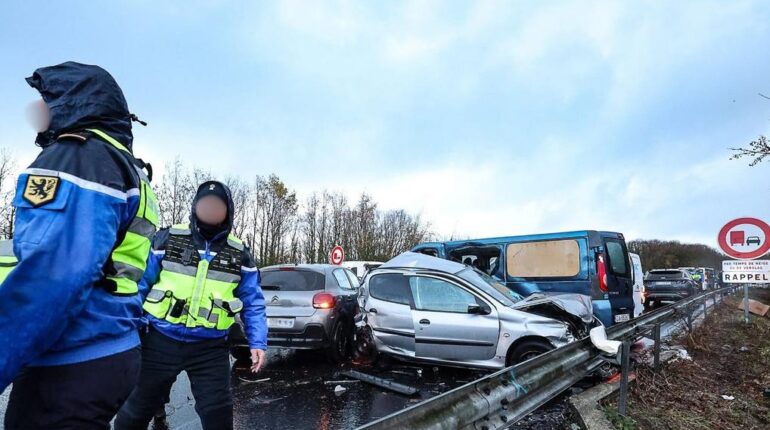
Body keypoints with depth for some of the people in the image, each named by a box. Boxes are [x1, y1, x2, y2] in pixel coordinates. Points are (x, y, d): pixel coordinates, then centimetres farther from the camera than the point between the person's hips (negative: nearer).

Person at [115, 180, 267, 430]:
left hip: (210, 348, 0)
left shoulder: (239, 254, -1)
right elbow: (140, 284, 2)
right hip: (162, 341, 1)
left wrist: (258, 342, -5)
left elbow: (253, 303, 2)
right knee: (140, 405, 17)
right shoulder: (168, 239, -3)